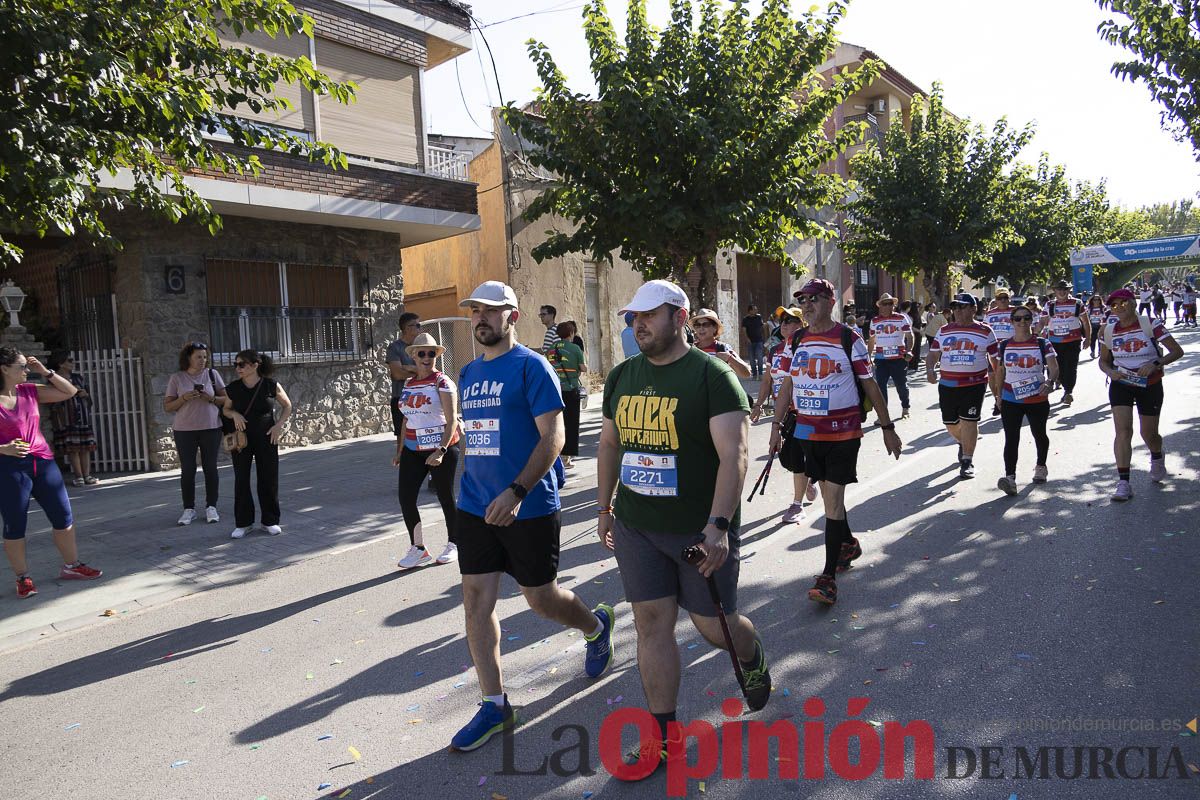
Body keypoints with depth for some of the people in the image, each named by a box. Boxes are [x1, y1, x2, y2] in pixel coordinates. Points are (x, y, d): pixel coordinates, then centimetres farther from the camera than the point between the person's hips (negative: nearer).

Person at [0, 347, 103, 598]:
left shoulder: (29, 391, 6)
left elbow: (70, 391, 12)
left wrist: (45, 372, 2)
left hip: (43, 463, 5)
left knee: (63, 516, 9)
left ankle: (70, 566, 23)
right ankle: (22, 578, 18)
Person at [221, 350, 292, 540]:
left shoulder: (271, 385, -6)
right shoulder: (233, 388, -1)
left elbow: (287, 406, 5)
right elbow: (226, 409, 14)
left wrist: (279, 424, -8)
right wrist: (235, 414, -8)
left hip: (266, 438, -2)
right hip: (241, 437, 2)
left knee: (268, 479, 3)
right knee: (241, 479, 3)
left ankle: (270, 521, 15)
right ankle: (243, 522, 14)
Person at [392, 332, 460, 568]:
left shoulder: (442, 382, -8)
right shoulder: (408, 384, 10)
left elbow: (452, 420, -14)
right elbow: (406, 419, 17)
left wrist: (441, 451, -24)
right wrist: (400, 450, 14)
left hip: (442, 449, -5)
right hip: (413, 450, 6)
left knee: (445, 497, 6)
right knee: (405, 497, -1)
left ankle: (453, 544, 24)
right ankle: (418, 548, 12)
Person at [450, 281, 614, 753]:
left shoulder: (531, 366, -10)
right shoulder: (469, 373, 12)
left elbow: (553, 437, -17)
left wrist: (517, 491, -27)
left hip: (528, 508, -6)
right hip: (475, 508, 6)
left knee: (541, 598, 7)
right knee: (475, 601, 3)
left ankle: (596, 626, 40)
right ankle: (494, 706, 16)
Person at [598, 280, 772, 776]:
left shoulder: (712, 376, -12)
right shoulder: (622, 377, 7)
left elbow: (734, 455, -20)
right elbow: (609, 445, 18)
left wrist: (717, 525, -28)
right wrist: (604, 507, 17)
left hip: (702, 529, -4)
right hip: (636, 527, 5)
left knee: (714, 624, 8)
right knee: (652, 623, 6)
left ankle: (754, 660, 44)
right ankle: (663, 736, 19)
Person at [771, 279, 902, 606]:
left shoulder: (849, 339, -7)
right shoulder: (796, 341, 7)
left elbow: (870, 385, -2)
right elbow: (788, 384, 13)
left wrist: (887, 428, 2)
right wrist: (776, 425, 9)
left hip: (842, 432, -5)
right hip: (808, 431, 5)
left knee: (833, 499, -8)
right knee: (828, 494, 16)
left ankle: (829, 577, -5)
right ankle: (848, 544, 41)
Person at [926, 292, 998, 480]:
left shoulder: (985, 332, 3)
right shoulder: (944, 331, 10)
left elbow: (995, 359, 6)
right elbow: (933, 354, 11)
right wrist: (930, 369, -10)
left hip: (975, 384, -3)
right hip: (947, 384, 3)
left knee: (969, 421, -8)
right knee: (950, 423, 11)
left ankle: (967, 461, 4)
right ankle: (963, 443, 43)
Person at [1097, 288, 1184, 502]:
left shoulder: (1150, 325, -9)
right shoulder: (1109, 330, 0)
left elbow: (1177, 351, -12)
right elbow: (1103, 361, 10)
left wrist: (1155, 364, -29)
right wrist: (1111, 372, -13)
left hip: (1150, 385, -1)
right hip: (1121, 384, 1)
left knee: (1149, 434, 8)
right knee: (1123, 430, -13)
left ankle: (1157, 458, 45)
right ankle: (1123, 482, -15)